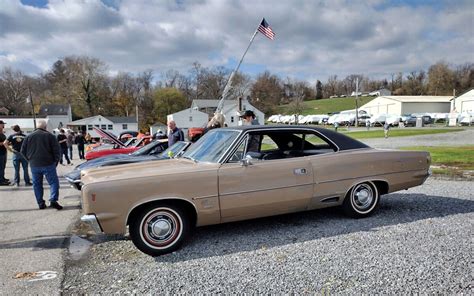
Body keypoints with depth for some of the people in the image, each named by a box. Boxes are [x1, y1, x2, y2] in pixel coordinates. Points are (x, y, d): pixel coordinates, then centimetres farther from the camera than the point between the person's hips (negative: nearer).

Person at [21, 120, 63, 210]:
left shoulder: (29, 137, 7)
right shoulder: (50, 136, -3)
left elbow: (23, 151, 10)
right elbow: (56, 150, -6)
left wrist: (30, 160, 19)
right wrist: (55, 161, 4)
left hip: (34, 165, 4)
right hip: (48, 165, -4)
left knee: (37, 184, 13)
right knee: (54, 182, 0)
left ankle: (40, 203, 14)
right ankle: (53, 201, -14)